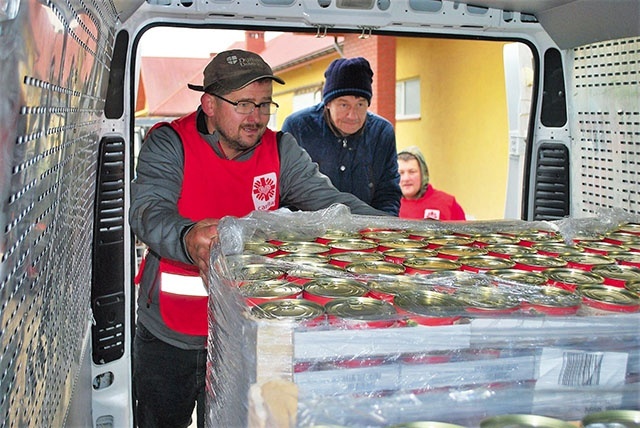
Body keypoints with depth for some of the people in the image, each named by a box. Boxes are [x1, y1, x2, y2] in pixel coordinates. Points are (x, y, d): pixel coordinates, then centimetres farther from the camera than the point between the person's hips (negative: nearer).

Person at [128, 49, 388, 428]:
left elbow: (330, 200, -9)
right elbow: (148, 211, -26)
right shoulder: (169, 145, -12)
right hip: (168, 338, -1)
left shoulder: (281, 151, -2)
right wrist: (188, 238, -49)